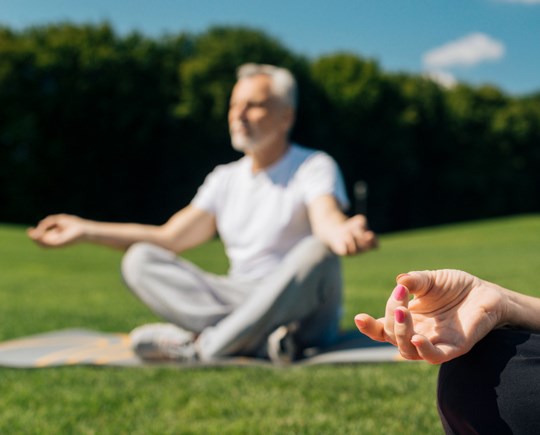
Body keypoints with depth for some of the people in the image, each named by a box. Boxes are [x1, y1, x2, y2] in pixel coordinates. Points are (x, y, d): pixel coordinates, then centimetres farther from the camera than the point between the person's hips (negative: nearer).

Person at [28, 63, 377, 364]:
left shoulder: (314, 167, -2)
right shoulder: (226, 179, 17)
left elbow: (327, 220, -23)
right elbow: (170, 238, 13)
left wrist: (343, 234, -49)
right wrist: (86, 230, 8)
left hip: (305, 314, -4)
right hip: (241, 302, 5)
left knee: (316, 252, -36)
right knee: (140, 260, -11)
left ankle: (202, 347, -31)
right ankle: (260, 338, -32)